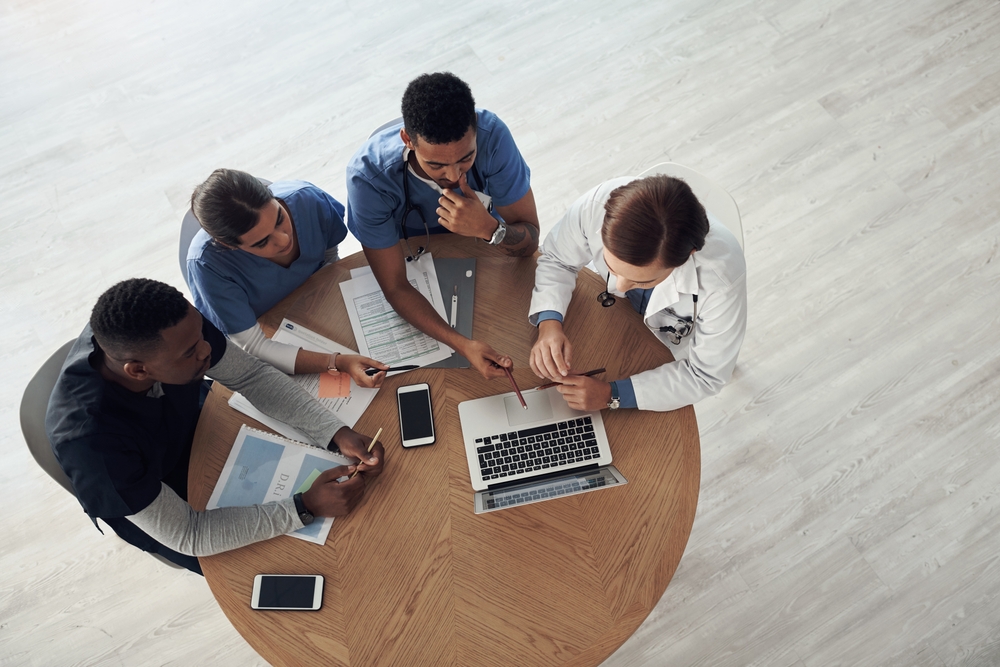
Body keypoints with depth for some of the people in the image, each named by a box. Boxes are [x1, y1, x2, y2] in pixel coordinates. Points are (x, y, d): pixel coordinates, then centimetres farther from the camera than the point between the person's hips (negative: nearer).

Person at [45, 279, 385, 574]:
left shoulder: (175, 327, -31)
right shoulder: (92, 443, -41)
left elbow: (251, 375, -16)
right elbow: (186, 534, -30)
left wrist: (337, 432, -26)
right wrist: (306, 508, -35)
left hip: (194, 430, 5)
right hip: (149, 509, -4)